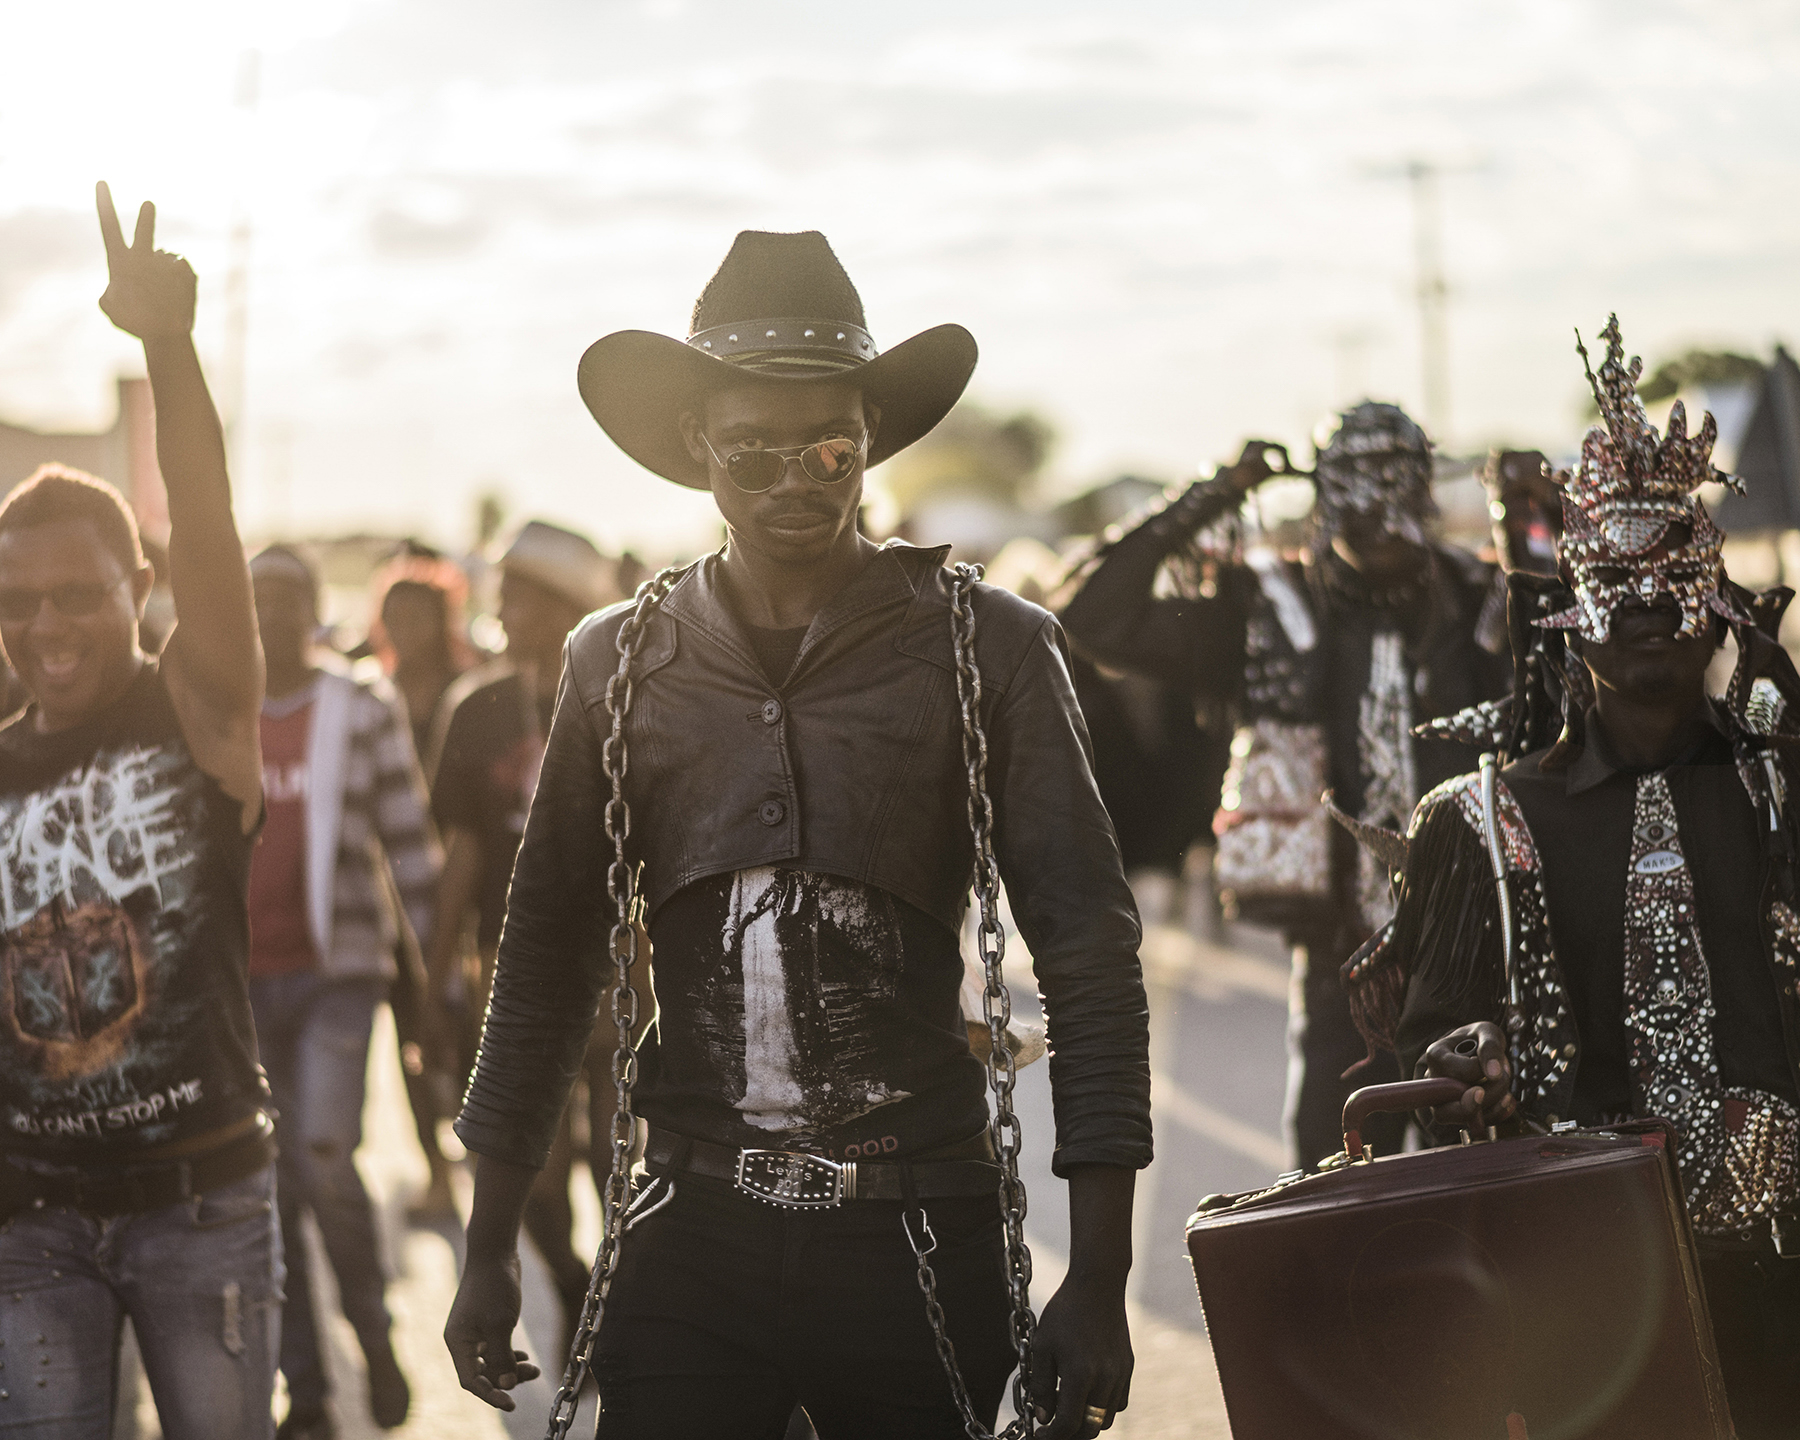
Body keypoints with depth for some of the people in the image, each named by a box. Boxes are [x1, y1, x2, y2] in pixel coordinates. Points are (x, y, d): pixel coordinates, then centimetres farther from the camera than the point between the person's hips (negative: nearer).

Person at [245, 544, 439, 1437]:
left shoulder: (365, 715, 1)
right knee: (272, 1188, 4)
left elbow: (409, 844, 2)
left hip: (336, 971, -3)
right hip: (240, 980, 3)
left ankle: (372, 1330, 8)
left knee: (324, 1163, -18)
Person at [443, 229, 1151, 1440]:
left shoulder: (988, 648, -1)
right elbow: (550, 954, 12)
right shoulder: (621, 663, 7)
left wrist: (1098, 1282, -8)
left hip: (921, 1240, -1)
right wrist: (490, 1249, 9)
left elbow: (1089, 947, -3)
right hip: (696, 1238, 2)